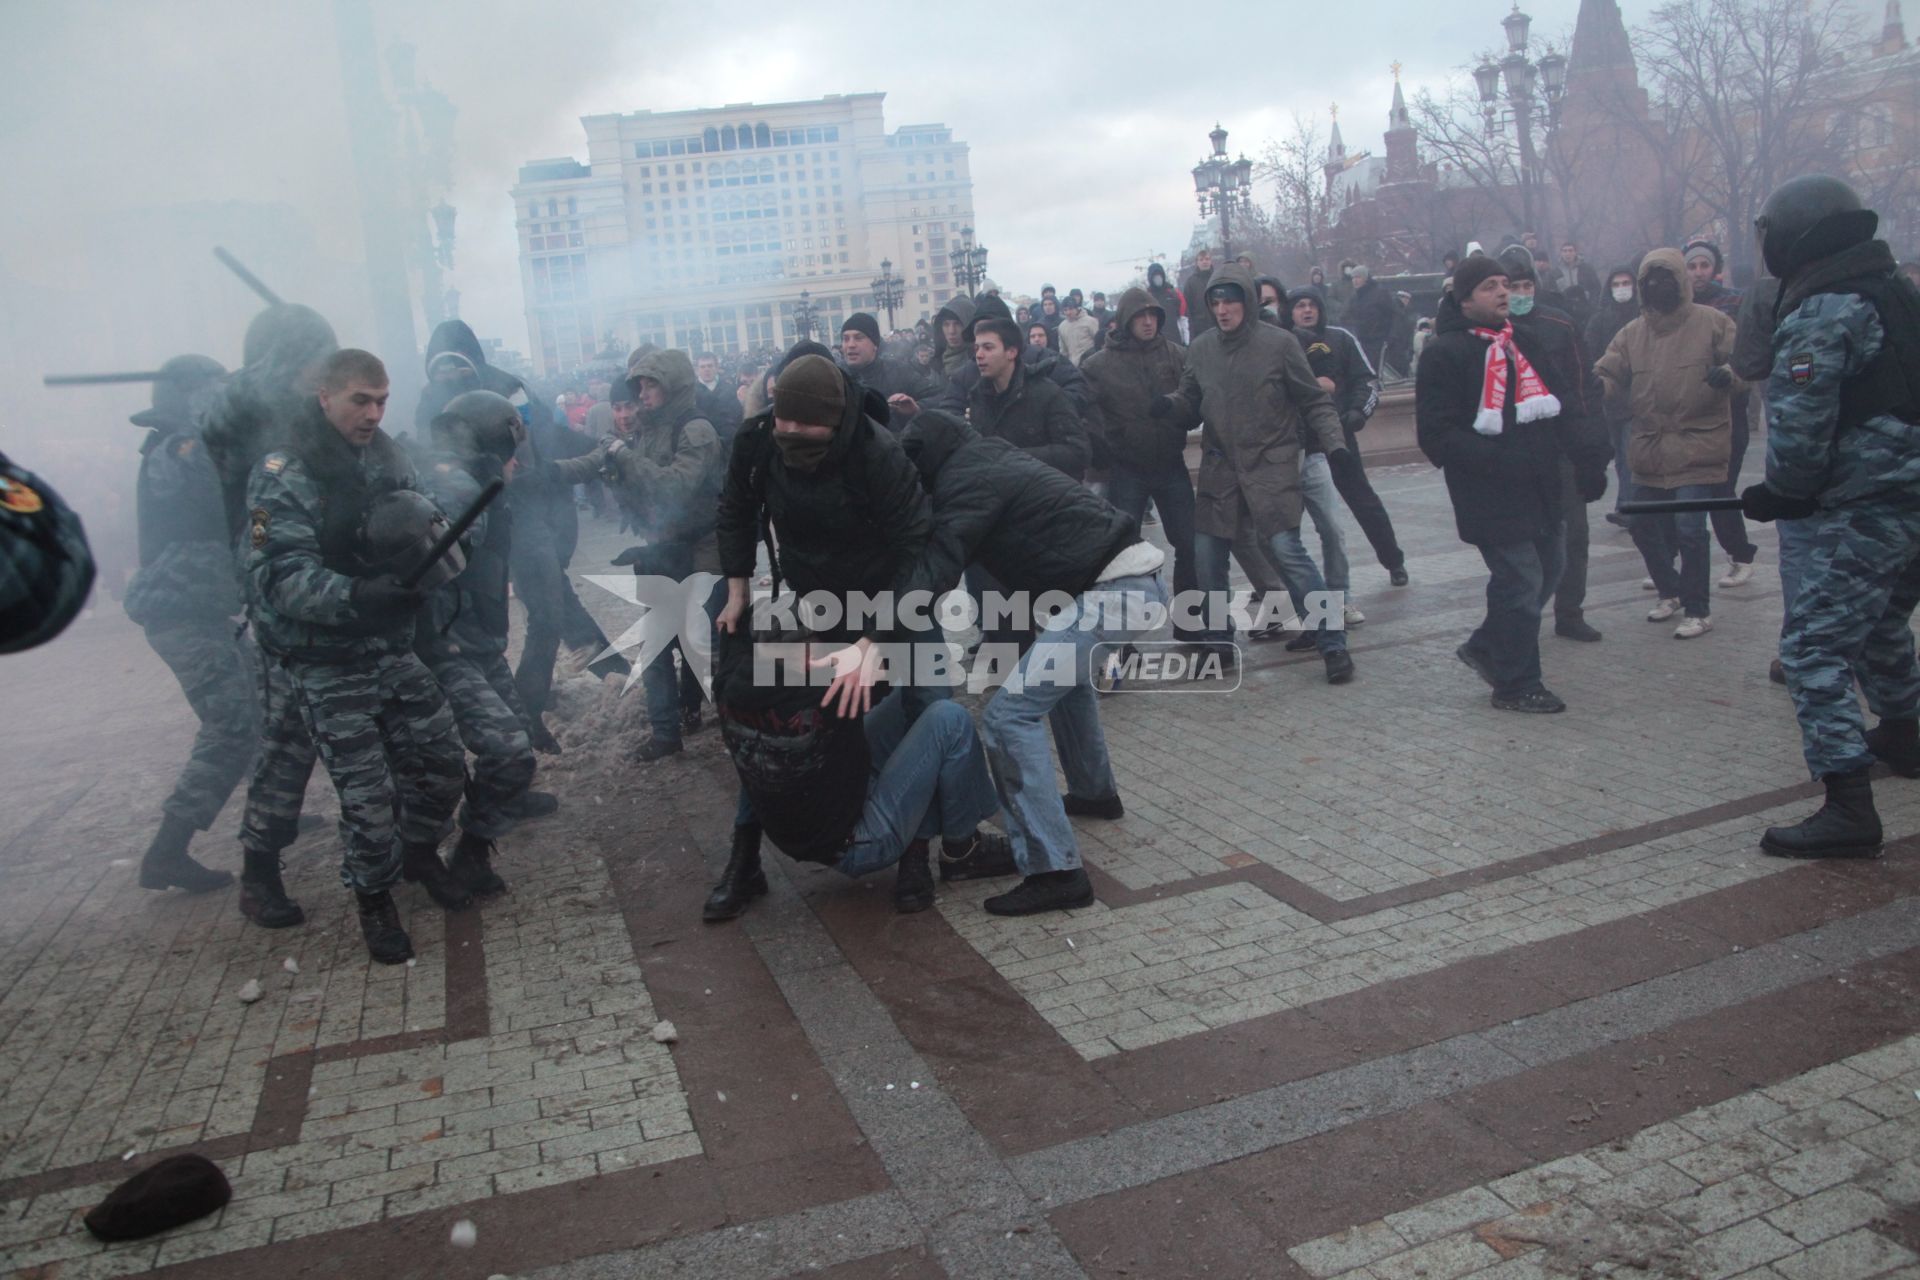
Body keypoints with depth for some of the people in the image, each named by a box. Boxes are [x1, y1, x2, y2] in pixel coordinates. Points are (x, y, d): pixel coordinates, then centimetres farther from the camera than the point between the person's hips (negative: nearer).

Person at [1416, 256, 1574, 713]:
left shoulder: (1521, 340, 15)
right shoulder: (1445, 352, -9)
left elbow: (1548, 404, 25)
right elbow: (1436, 434, -16)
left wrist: (1551, 453, 8)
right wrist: (1499, 460, -23)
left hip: (1539, 487, 8)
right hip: (1491, 497, -8)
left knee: (1545, 572, 15)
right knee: (1521, 582, -4)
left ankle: (1485, 648, 33)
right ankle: (1515, 684, 12)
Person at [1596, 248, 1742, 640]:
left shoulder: (1711, 322, -3)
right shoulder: (1632, 333, 8)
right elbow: (1608, 377, 3)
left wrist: (1729, 373, -24)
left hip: (1697, 447, -5)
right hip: (1650, 447, 6)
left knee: (1689, 528, -11)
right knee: (1642, 523, 14)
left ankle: (1698, 610, 6)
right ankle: (1671, 592, 38)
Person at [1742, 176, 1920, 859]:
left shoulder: (1819, 312, -16)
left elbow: (1800, 425, -20)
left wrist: (1781, 494, -5)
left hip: (1864, 509, -10)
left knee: (1815, 647, -10)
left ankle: (1848, 808, -13)